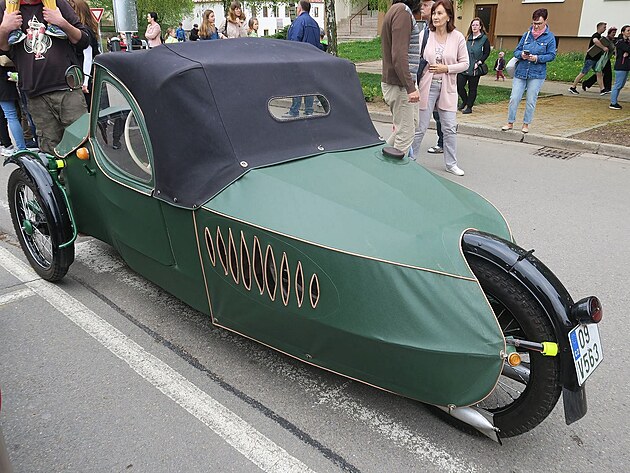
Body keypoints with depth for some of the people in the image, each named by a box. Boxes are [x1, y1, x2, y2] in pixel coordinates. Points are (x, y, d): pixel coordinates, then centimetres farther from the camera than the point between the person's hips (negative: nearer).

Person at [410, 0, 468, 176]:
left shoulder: (458, 37, -1)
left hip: (447, 88, 2)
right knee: (420, 127, 3)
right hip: (427, 86, -2)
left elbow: (464, 63, 3)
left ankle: (451, 164, 20)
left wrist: (446, 68, -12)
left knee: (450, 128, 7)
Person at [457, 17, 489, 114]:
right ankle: (465, 101, 23)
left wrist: (479, 62, -10)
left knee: (472, 88, 3)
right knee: (459, 86, -3)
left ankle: (469, 107, 14)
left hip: (475, 69, -4)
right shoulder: (468, 38, 13)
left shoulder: (484, 39, 0)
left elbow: (486, 53, 0)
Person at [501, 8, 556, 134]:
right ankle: (510, 123, 11)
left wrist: (537, 58, -18)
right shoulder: (527, 34, 8)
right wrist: (521, 54, -13)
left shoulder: (550, 37, 0)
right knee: (514, 98, -1)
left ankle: (526, 124, 16)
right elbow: (516, 51, 10)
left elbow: (551, 55, -3)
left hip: (537, 74, -2)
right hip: (520, 72, 2)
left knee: (531, 101, 3)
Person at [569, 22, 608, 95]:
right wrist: (603, 47, -33)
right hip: (590, 59, -9)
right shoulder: (596, 35, -13)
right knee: (583, 73, -4)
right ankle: (572, 87, 4)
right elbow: (595, 41, -38)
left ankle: (602, 89, -1)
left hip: (596, 59, 9)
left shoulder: (599, 36, 18)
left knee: (599, 73, 2)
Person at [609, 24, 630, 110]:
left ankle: (614, 102, 17)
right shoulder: (620, 42, -9)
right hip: (620, 66, -9)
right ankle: (613, 103, -5)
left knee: (621, 85, 11)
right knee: (618, 85, -8)